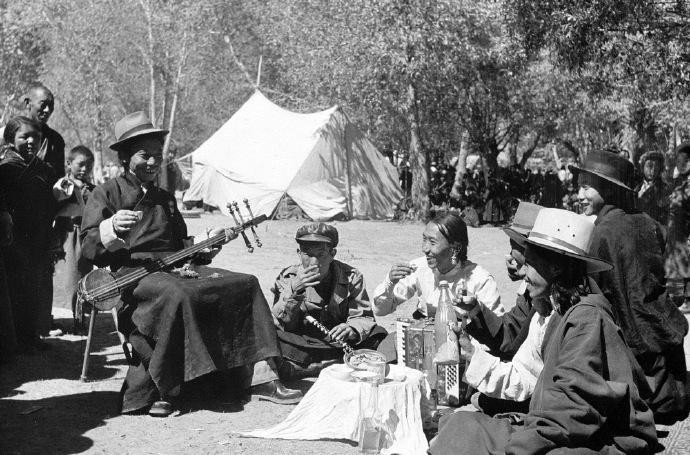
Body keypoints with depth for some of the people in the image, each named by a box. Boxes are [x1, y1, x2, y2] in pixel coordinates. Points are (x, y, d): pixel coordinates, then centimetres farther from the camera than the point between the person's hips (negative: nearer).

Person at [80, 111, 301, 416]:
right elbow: (87, 248, -3)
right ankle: (149, 392, -33)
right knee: (178, 295, -40)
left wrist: (208, 242, 12)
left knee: (244, 284, -10)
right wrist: (111, 228, -23)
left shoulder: (165, 199, 27)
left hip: (174, 266, 7)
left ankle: (253, 377, -12)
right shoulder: (107, 194, 7)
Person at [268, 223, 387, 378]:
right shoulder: (287, 277, -1)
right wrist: (293, 292, -26)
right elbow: (280, 326, -8)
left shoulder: (351, 277, -1)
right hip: (301, 345, 0)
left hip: (339, 341, 1)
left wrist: (353, 329, -31)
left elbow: (364, 318, -6)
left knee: (378, 333, -24)